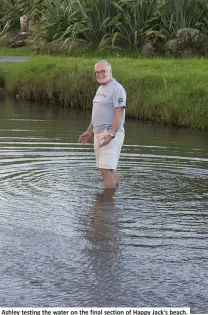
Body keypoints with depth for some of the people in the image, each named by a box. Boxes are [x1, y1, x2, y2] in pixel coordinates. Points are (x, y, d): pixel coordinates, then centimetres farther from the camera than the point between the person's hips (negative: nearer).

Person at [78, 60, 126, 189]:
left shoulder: (116, 89, -12)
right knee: (110, 169, 13)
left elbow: (119, 114, -20)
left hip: (111, 134, -9)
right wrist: (89, 131, 25)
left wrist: (111, 134, -27)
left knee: (106, 169, -13)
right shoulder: (101, 88, 18)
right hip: (99, 133, 9)